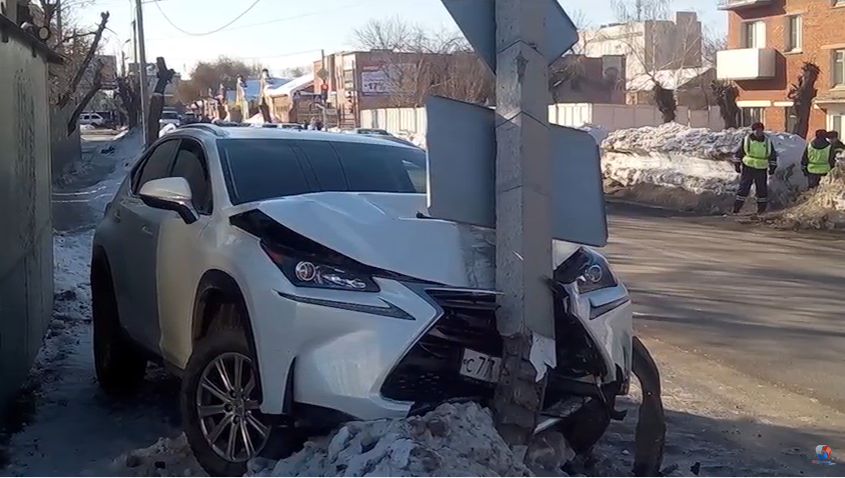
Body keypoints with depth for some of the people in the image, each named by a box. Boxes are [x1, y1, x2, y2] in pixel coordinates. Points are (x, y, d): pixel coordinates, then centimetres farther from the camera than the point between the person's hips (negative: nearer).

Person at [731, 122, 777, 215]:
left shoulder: (768, 142, 5)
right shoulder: (746, 140, 0)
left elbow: (773, 156, 15)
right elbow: (738, 153, 7)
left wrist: (772, 167, 11)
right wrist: (737, 164, 4)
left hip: (762, 170, 2)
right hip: (748, 168, -2)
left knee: (762, 189, 5)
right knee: (743, 187, -2)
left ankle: (761, 208, 16)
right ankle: (736, 208, 2)